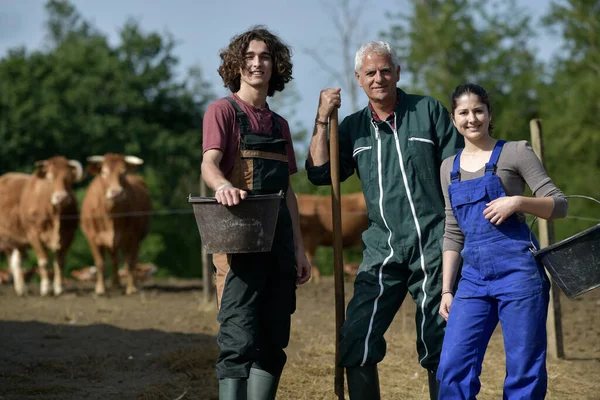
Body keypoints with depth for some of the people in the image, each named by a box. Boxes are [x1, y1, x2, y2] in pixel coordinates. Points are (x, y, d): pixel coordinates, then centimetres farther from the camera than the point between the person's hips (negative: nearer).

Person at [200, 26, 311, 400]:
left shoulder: (279, 124, 20)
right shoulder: (223, 110, 0)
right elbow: (209, 163, -16)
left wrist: (299, 248, 16)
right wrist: (222, 185, -39)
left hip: (278, 242, 7)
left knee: (273, 342, 6)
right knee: (240, 340, -13)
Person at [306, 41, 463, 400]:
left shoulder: (428, 111, 7)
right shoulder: (353, 127, 14)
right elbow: (319, 173, 6)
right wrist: (322, 119, -1)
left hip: (434, 246, -2)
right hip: (383, 249, 2)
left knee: (439, 348, 4)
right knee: (356, 344, -7)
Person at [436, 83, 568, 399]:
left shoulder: (515, 152, 2)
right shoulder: (449, 168, 15)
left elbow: (559, 205, -1)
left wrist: (517, 202, -17)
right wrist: (446, 290, 11)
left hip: (518, 269, -4)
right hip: (474, 277, 4)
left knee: (524, 371, -2)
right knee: (453, 369, -3)